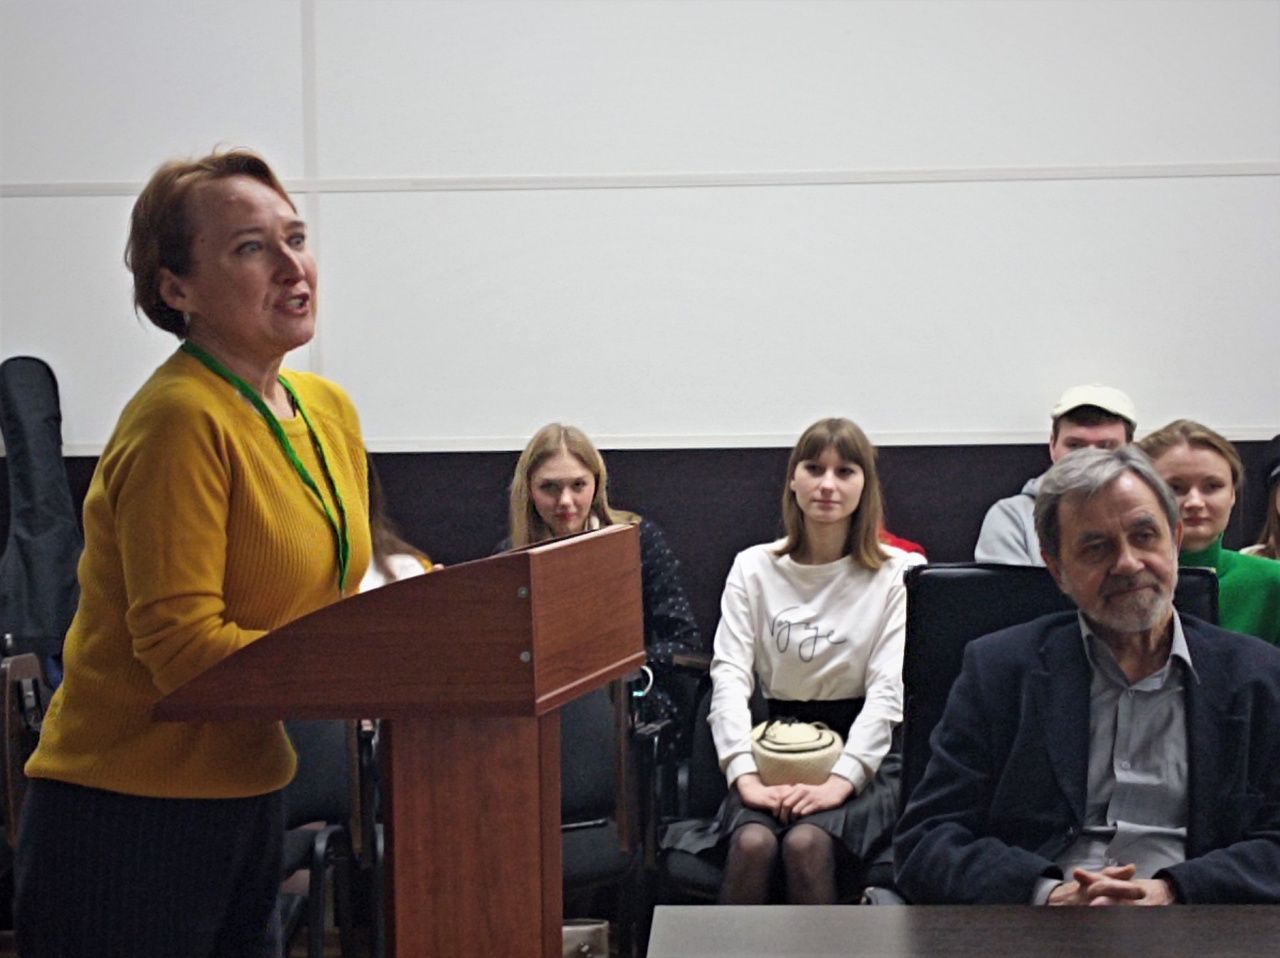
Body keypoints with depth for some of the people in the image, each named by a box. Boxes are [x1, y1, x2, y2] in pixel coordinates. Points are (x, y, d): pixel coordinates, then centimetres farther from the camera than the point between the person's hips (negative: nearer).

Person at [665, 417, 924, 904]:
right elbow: (729, 676, -1)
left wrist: (840, 781, -21)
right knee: (752, 842, -30)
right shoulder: (753, 568, 9)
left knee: (806, 843, -31)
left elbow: (888, 690, -6)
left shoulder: (896, 573, 3)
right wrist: (746, 776, -17)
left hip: (863, 755, -1)